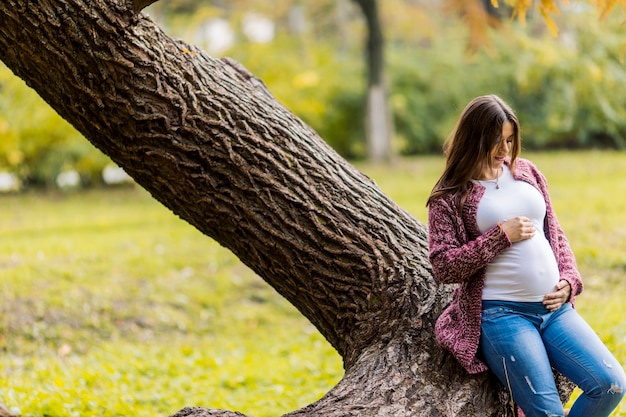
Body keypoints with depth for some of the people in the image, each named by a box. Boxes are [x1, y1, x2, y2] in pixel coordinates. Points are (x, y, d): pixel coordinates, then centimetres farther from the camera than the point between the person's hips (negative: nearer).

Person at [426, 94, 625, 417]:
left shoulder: (527, 173, 13)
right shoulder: (449, 196, -2)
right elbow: (443, 267, -8)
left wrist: (569, 279, 3)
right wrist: (502, 235, -12)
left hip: (555, 307, 5)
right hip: (502, 314, -5)